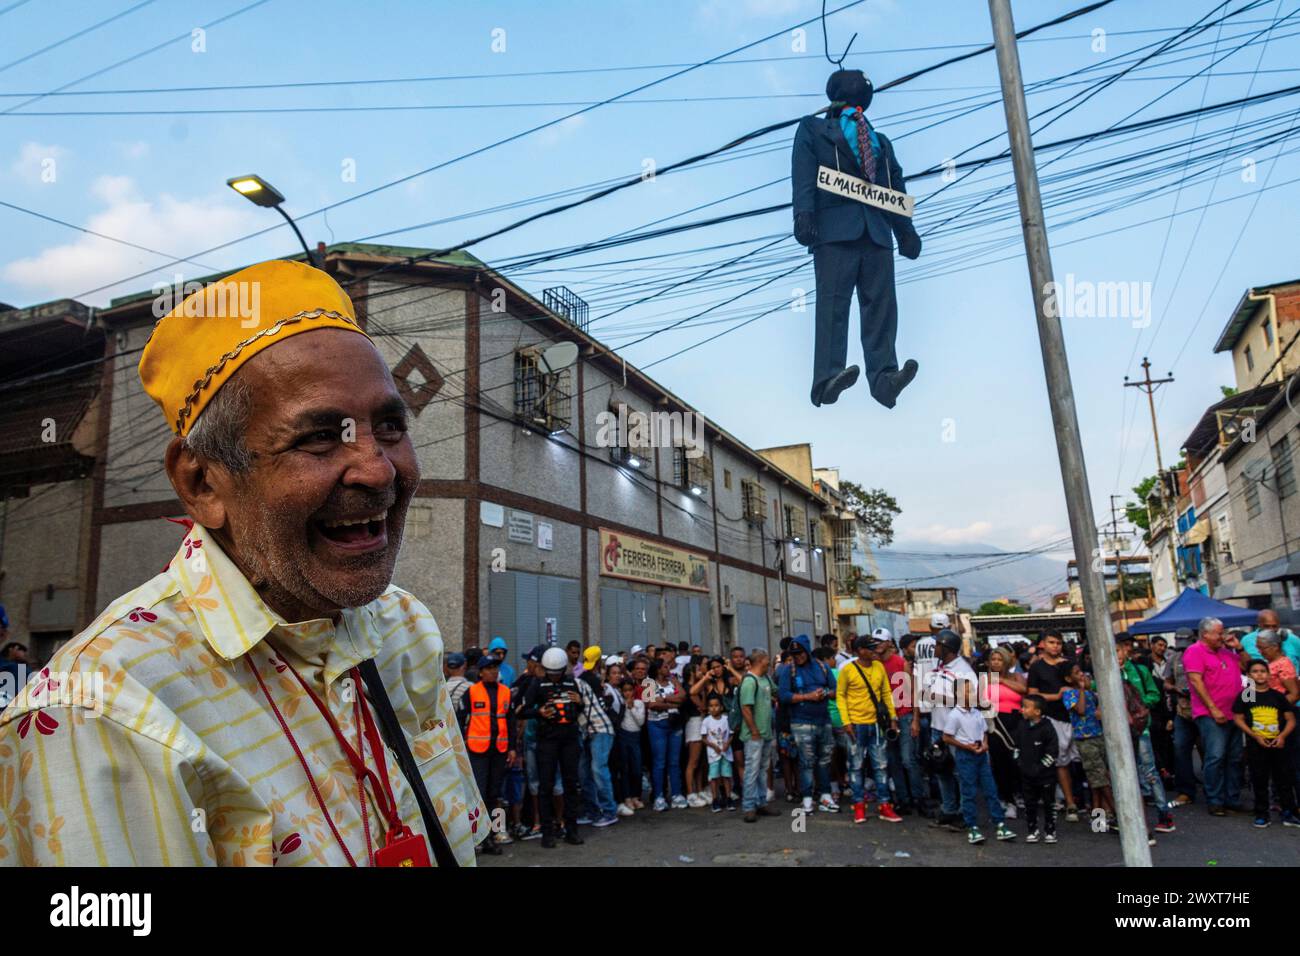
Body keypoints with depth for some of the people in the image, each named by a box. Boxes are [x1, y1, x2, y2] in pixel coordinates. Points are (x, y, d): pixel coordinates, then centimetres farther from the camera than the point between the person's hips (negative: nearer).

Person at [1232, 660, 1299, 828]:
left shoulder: (1278, 696, 5)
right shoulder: (1244, 696, 0)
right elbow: (1238, 719, -1)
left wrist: (1282, 736, -10)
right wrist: (1255, 736, -11)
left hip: (1278, 744, 1)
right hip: (1255, 745, -1)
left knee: (1285, 778, 4)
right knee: (1259, 781, 4)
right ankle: (1261, 814, 12)